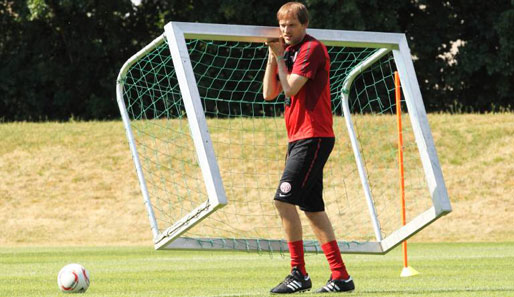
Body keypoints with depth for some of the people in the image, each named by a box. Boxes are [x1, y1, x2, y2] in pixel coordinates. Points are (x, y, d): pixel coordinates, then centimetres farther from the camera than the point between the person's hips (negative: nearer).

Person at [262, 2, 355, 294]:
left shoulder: (312, 48, -9)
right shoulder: (290, 52, 19)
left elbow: (291, 88, -17)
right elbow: (269, 93, 14)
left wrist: (279, 56, -5)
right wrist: (274, 55, 6)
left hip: (313, 137, -10)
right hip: (300, 138, 10)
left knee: (285, 199, -16)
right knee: (313, 208, 8)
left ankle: (299, 274, -13)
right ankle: (341, 276, 9)